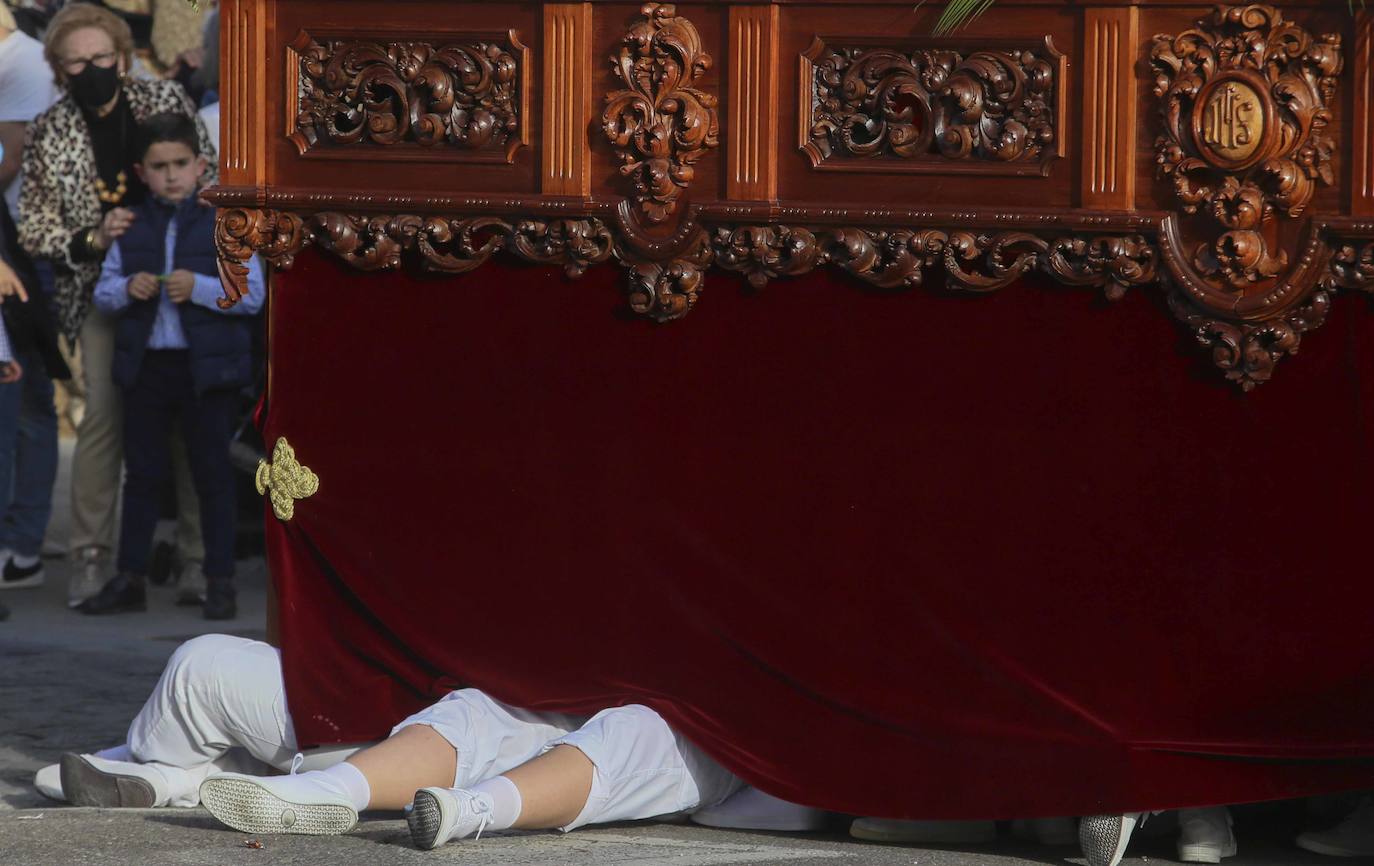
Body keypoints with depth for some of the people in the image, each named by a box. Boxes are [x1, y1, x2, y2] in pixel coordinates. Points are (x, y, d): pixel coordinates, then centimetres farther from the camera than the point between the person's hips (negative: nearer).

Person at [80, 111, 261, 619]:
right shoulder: (131, 229, 7)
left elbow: (253, 294, -9)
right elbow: (102, 293, 9)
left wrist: (199, 287, -22)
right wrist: (127, 289, -12)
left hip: (207, 366, -4)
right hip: (146, 364, 4)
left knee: (212, 472, 3)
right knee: (141, 472, 10)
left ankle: (220, 582, 8)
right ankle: (129, 580, 16)